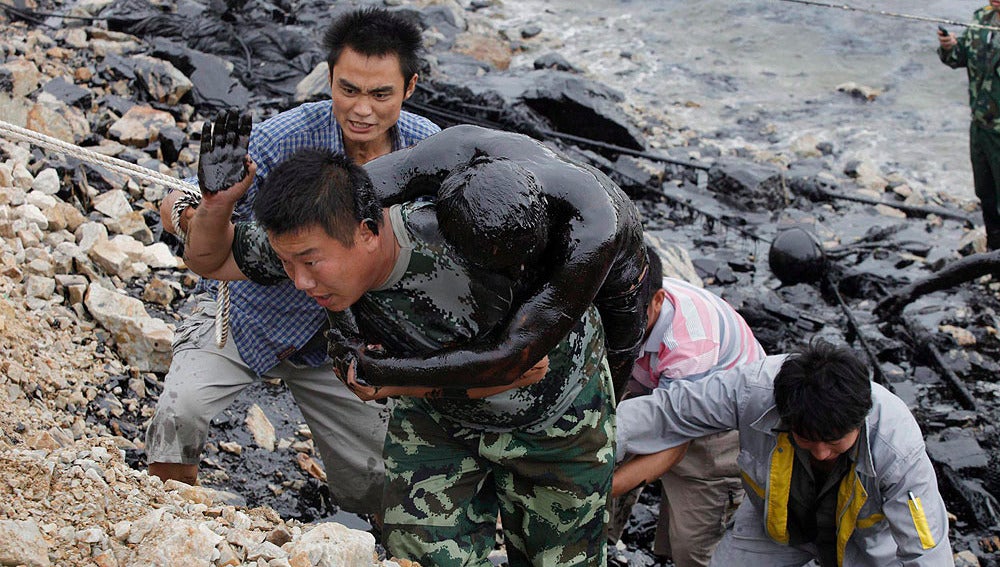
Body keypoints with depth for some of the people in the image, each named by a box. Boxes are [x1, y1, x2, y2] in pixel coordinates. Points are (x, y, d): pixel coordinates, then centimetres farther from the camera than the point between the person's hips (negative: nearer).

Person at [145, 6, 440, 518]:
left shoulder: (427, 149, -17)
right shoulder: (285, 138, -27)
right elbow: (176, 208, -29)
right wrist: (189, 214, -54)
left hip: (341, 337, 3)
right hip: (248, 311, -3)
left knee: (375, 496, 7)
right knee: (180, 410, -29)